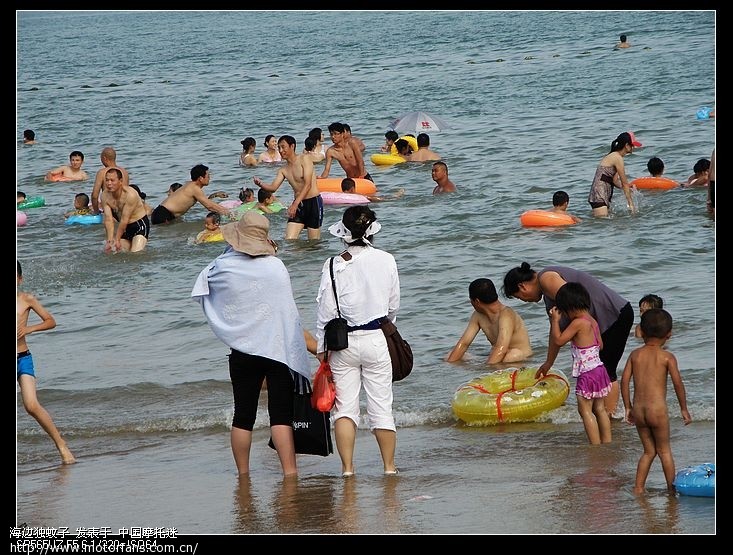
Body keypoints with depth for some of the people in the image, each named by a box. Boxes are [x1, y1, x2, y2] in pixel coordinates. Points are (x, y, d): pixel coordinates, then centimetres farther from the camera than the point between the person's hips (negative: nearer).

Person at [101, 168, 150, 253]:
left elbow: (124, 220, -25)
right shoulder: (105, 196, -10)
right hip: (125, 227, 6)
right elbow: (108, 219, -14)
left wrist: (117, 240, -22)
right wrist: (110, 240, -25)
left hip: (140, 224, -6)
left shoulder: (130, 195, -28)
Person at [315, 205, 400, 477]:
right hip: (377, 340, 1)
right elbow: (394, 306, 5)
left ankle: (347, 467, 2)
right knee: (381, 406, 8)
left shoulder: (334, 265, -11)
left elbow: (326, 311, -7)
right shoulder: (386, 261, -5)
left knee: (344, 406, 6)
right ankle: (389, 467, 13)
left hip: (343, 343, -1)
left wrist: (321, 348, 4)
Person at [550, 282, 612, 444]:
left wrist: (555, 320, -6)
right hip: (599, 369, 9)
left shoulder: (578, 323, -18)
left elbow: (558, 340, -16)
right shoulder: (593, 321, 8)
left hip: (587, 374, -9)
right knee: (599, 408, 16)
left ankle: (596, 446, -6)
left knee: (585, 410, -3)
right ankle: (607, 442, 20)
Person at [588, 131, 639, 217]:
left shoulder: (613, 156, 16)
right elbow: (624, 183, -11)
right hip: (599, 196, -10)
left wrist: (627, 187, -2)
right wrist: (631, 204, -8)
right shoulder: (618, 158, -12)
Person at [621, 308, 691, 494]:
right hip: (658, 409, -4)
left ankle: (638, 488, 14)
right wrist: (684, 409, 3)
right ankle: (672, 488, 13)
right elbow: (678, 383, -7)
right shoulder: (667, 357, -4)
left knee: (649, 451, 17)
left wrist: (628, 407, 13)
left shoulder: (635, 354, 6)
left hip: (638, 409, 4)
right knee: (664, 451, 10)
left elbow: (625, 380, 4)